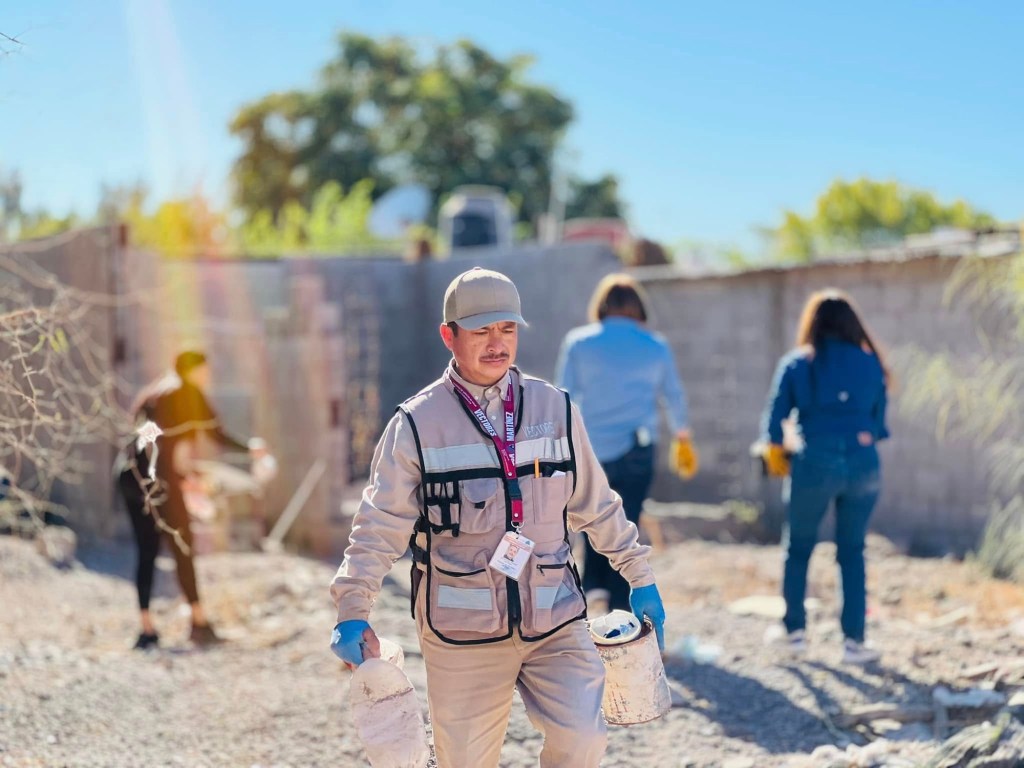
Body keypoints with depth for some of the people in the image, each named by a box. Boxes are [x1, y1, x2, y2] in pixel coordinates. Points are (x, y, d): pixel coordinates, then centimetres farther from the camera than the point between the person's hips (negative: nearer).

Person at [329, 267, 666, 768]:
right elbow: (380, 526, -5)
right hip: (461, 633, -2)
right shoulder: (416, 425, -4)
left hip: (554, 621, 2)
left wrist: (639, 577, 18)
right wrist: (352, 612, -16)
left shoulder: (555, 409, 6)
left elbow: (595, 505, 16)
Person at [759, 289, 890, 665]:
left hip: (814, 463, -2)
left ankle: (795, 630, 15)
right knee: (852, 552, 9)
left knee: (798, 549, 14)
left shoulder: (797, 364, 1)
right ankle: (854, 640, 6)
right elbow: (880, 421, 8)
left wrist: (776, 456, 19)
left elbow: (774, 421, 2)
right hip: (863, 463, 2)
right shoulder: (869, 363, 6)